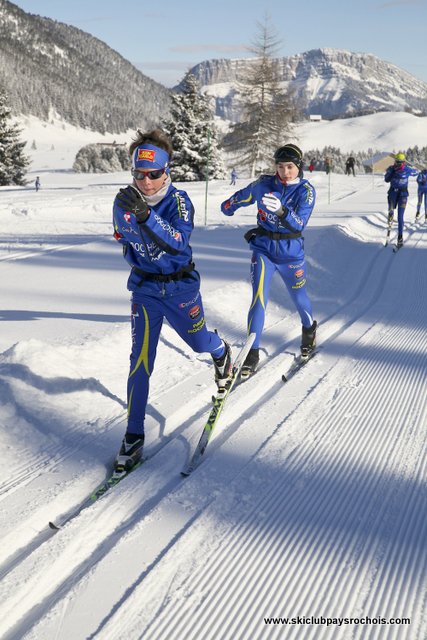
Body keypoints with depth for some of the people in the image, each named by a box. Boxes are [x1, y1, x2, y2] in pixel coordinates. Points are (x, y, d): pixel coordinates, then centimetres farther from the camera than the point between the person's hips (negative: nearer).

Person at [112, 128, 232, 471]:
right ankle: (134, 436, 3)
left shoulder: (178, 200, -18)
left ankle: (222, 354, 59)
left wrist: (146, 213, -48)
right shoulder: (123, 202, -7)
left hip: (181, 287, -2)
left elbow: (179, 241, -36)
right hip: (144, 289, 2)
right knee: (141, 360, -6)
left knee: (200, 343, 19)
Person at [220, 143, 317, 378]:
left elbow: (299, 224, -25)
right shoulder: (264, 184, -7)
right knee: (258, 300, -13)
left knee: (299, 298, 16)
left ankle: (309, 332, 48)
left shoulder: (306, 190, -12)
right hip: (263, 250, 0)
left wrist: (281, 211, -43)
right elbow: (243, 196, 14)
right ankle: (252, 352, -5)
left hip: (291, 254, 0)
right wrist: (228, 206, 30)